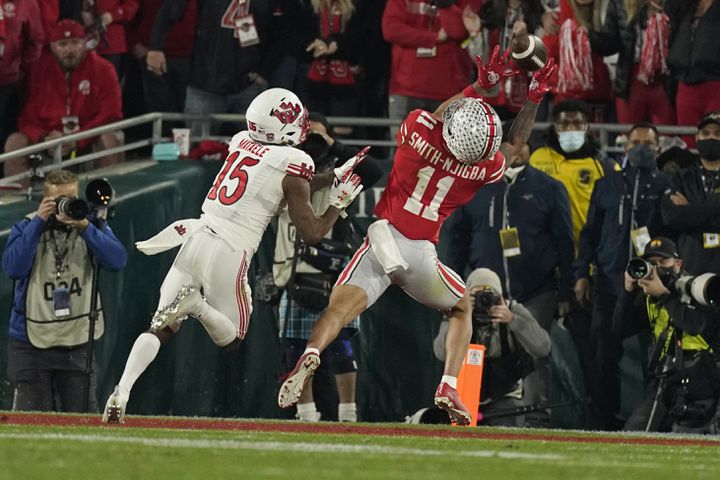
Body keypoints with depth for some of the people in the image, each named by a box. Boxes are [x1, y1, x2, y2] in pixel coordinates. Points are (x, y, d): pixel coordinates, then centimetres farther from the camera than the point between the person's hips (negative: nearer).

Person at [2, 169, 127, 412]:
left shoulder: (92, 226, 6)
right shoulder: (26, 227, 3)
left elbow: (117, 260, -9)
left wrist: (85, 227, -20)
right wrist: (39, 222, -14)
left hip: (77, 343, 1)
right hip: (32, 343, -1)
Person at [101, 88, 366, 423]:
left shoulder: (241, 142, 13)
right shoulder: (292, 164, -5)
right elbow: (312, 233, -2)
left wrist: (333, 177, 34)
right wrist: (339, 202, 13)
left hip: (197, 239, 5)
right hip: (229, 254, -5)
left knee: (159, 329, 5)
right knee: (232, 340, 13)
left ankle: (121, 393, -14)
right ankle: (197, 306, -18)